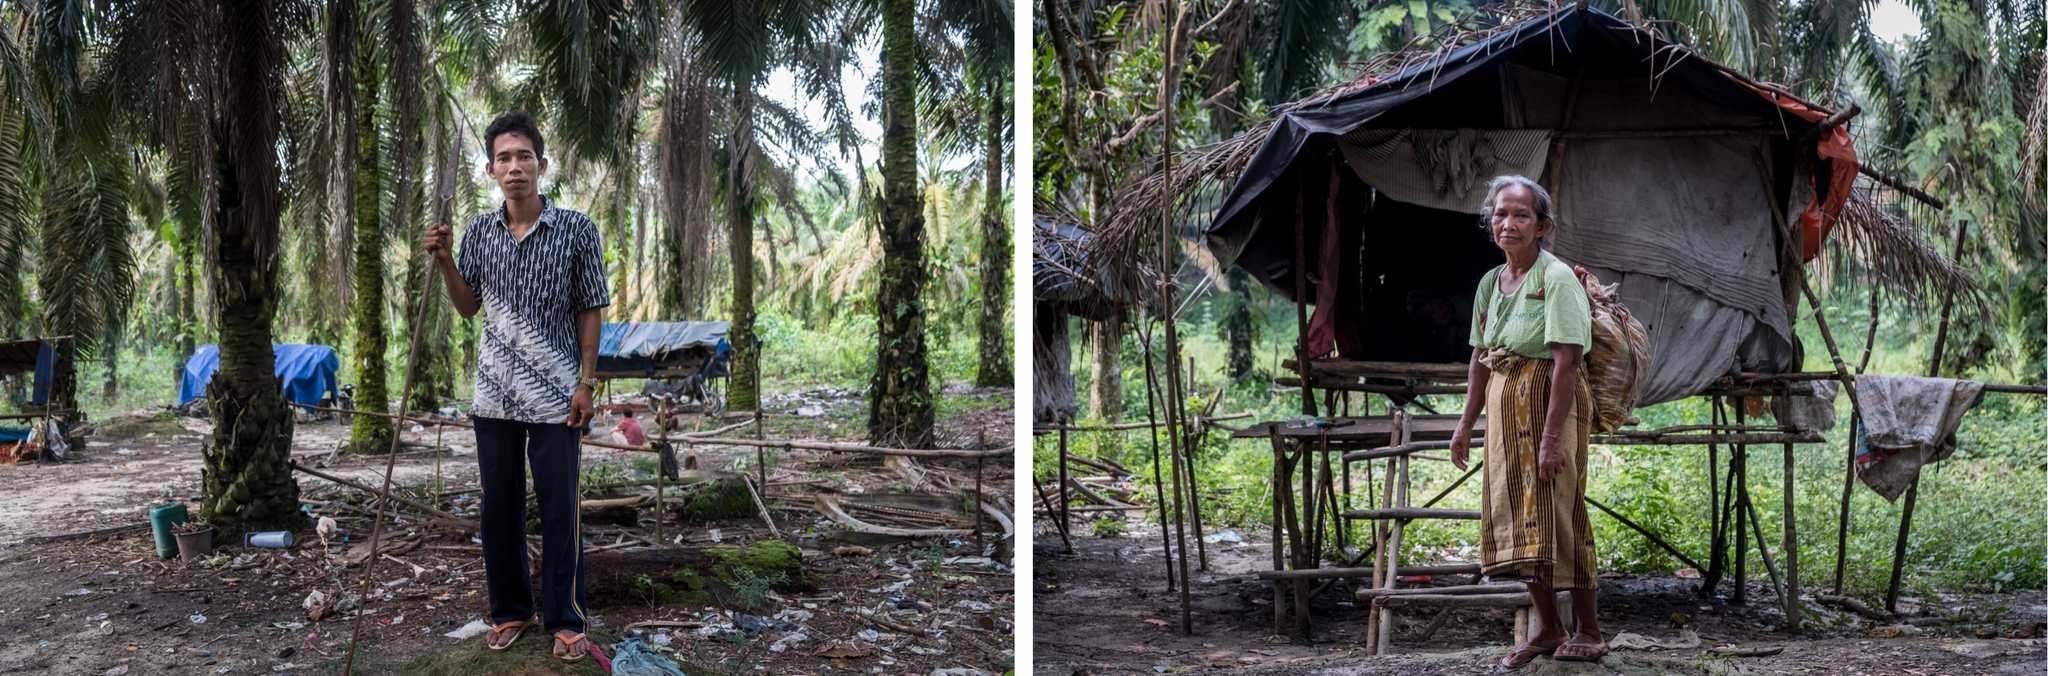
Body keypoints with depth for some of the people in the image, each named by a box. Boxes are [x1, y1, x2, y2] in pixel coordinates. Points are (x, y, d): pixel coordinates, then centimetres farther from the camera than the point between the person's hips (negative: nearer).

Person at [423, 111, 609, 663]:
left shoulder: (576, 229, -5)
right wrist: (444, 261, -4)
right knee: (500, 507, 10)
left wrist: (585, 383, -6)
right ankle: (509, 610, 23)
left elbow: (591, 311, -1)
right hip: (495, 394, 4)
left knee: (559, 509, 0)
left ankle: (565, 620, 8)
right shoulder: (478, 231, 5)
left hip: (556, 395, -4)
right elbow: (468, 307, 13)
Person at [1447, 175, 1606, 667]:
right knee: (1517, 518, 11)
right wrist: (1466, 424, 14)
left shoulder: (1557, 278, -13)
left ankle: (1589, 633, 8)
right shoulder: (1490, 282, 10)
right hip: (1506, 410, 8)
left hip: (1550, 404, -8)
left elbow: (1567, 363, -19)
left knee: (1556, 516, -5)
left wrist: (1552, 436, -24)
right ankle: (1548, 630, 22)